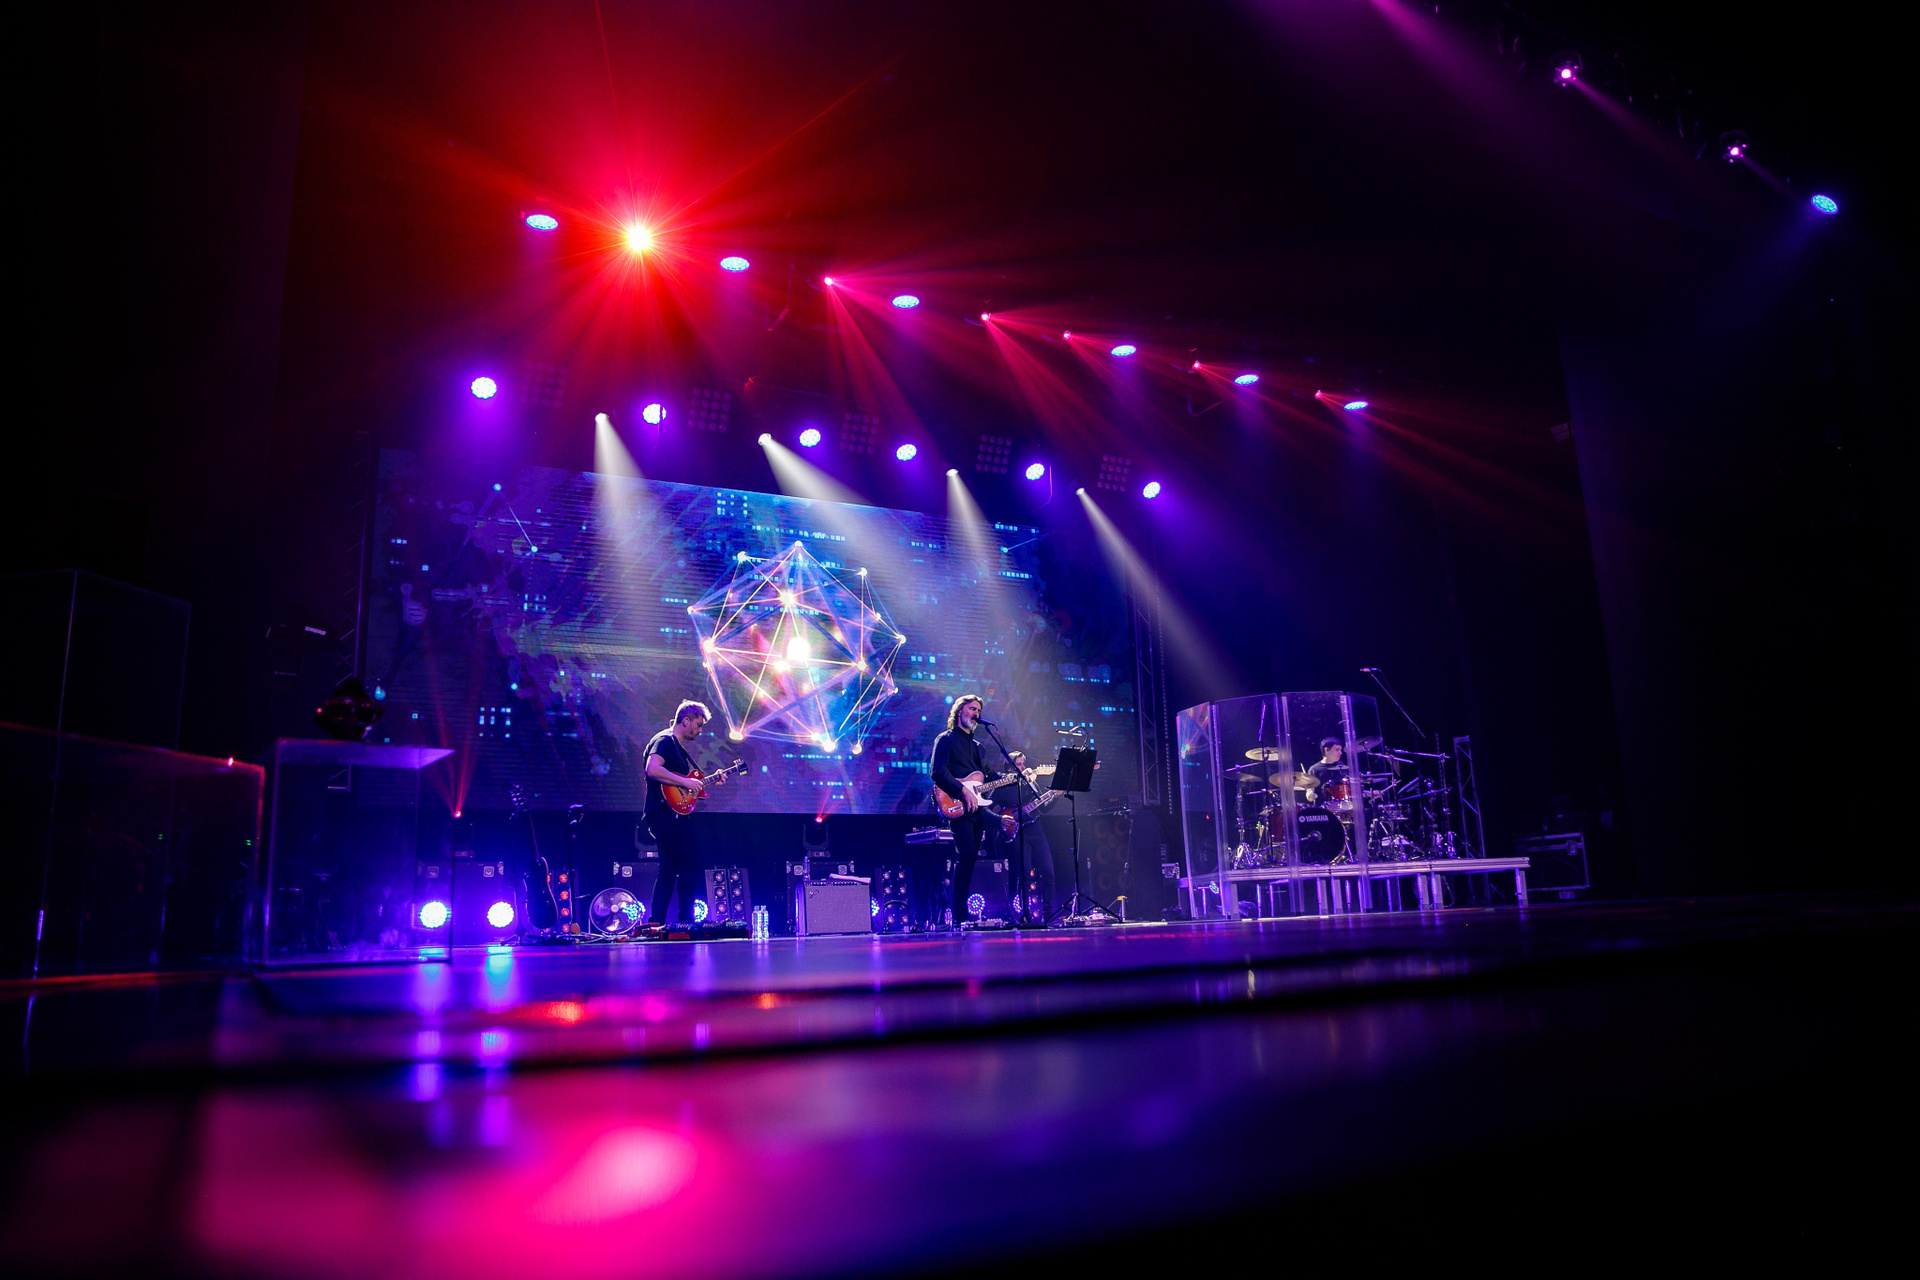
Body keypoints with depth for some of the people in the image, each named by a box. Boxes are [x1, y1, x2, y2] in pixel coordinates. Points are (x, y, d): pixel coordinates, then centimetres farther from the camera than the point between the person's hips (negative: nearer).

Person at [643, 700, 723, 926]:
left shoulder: (677, 746, 23)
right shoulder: (664, 740, -9)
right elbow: (653, 770, -27)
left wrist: (711, 781, 16)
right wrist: (685, 782, -24)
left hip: (670, 815, 11)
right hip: (665, 812, -11)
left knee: (669, 871, 10)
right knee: (691, 864, -11)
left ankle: (655, 924, 11)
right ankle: (686, 921, -8)